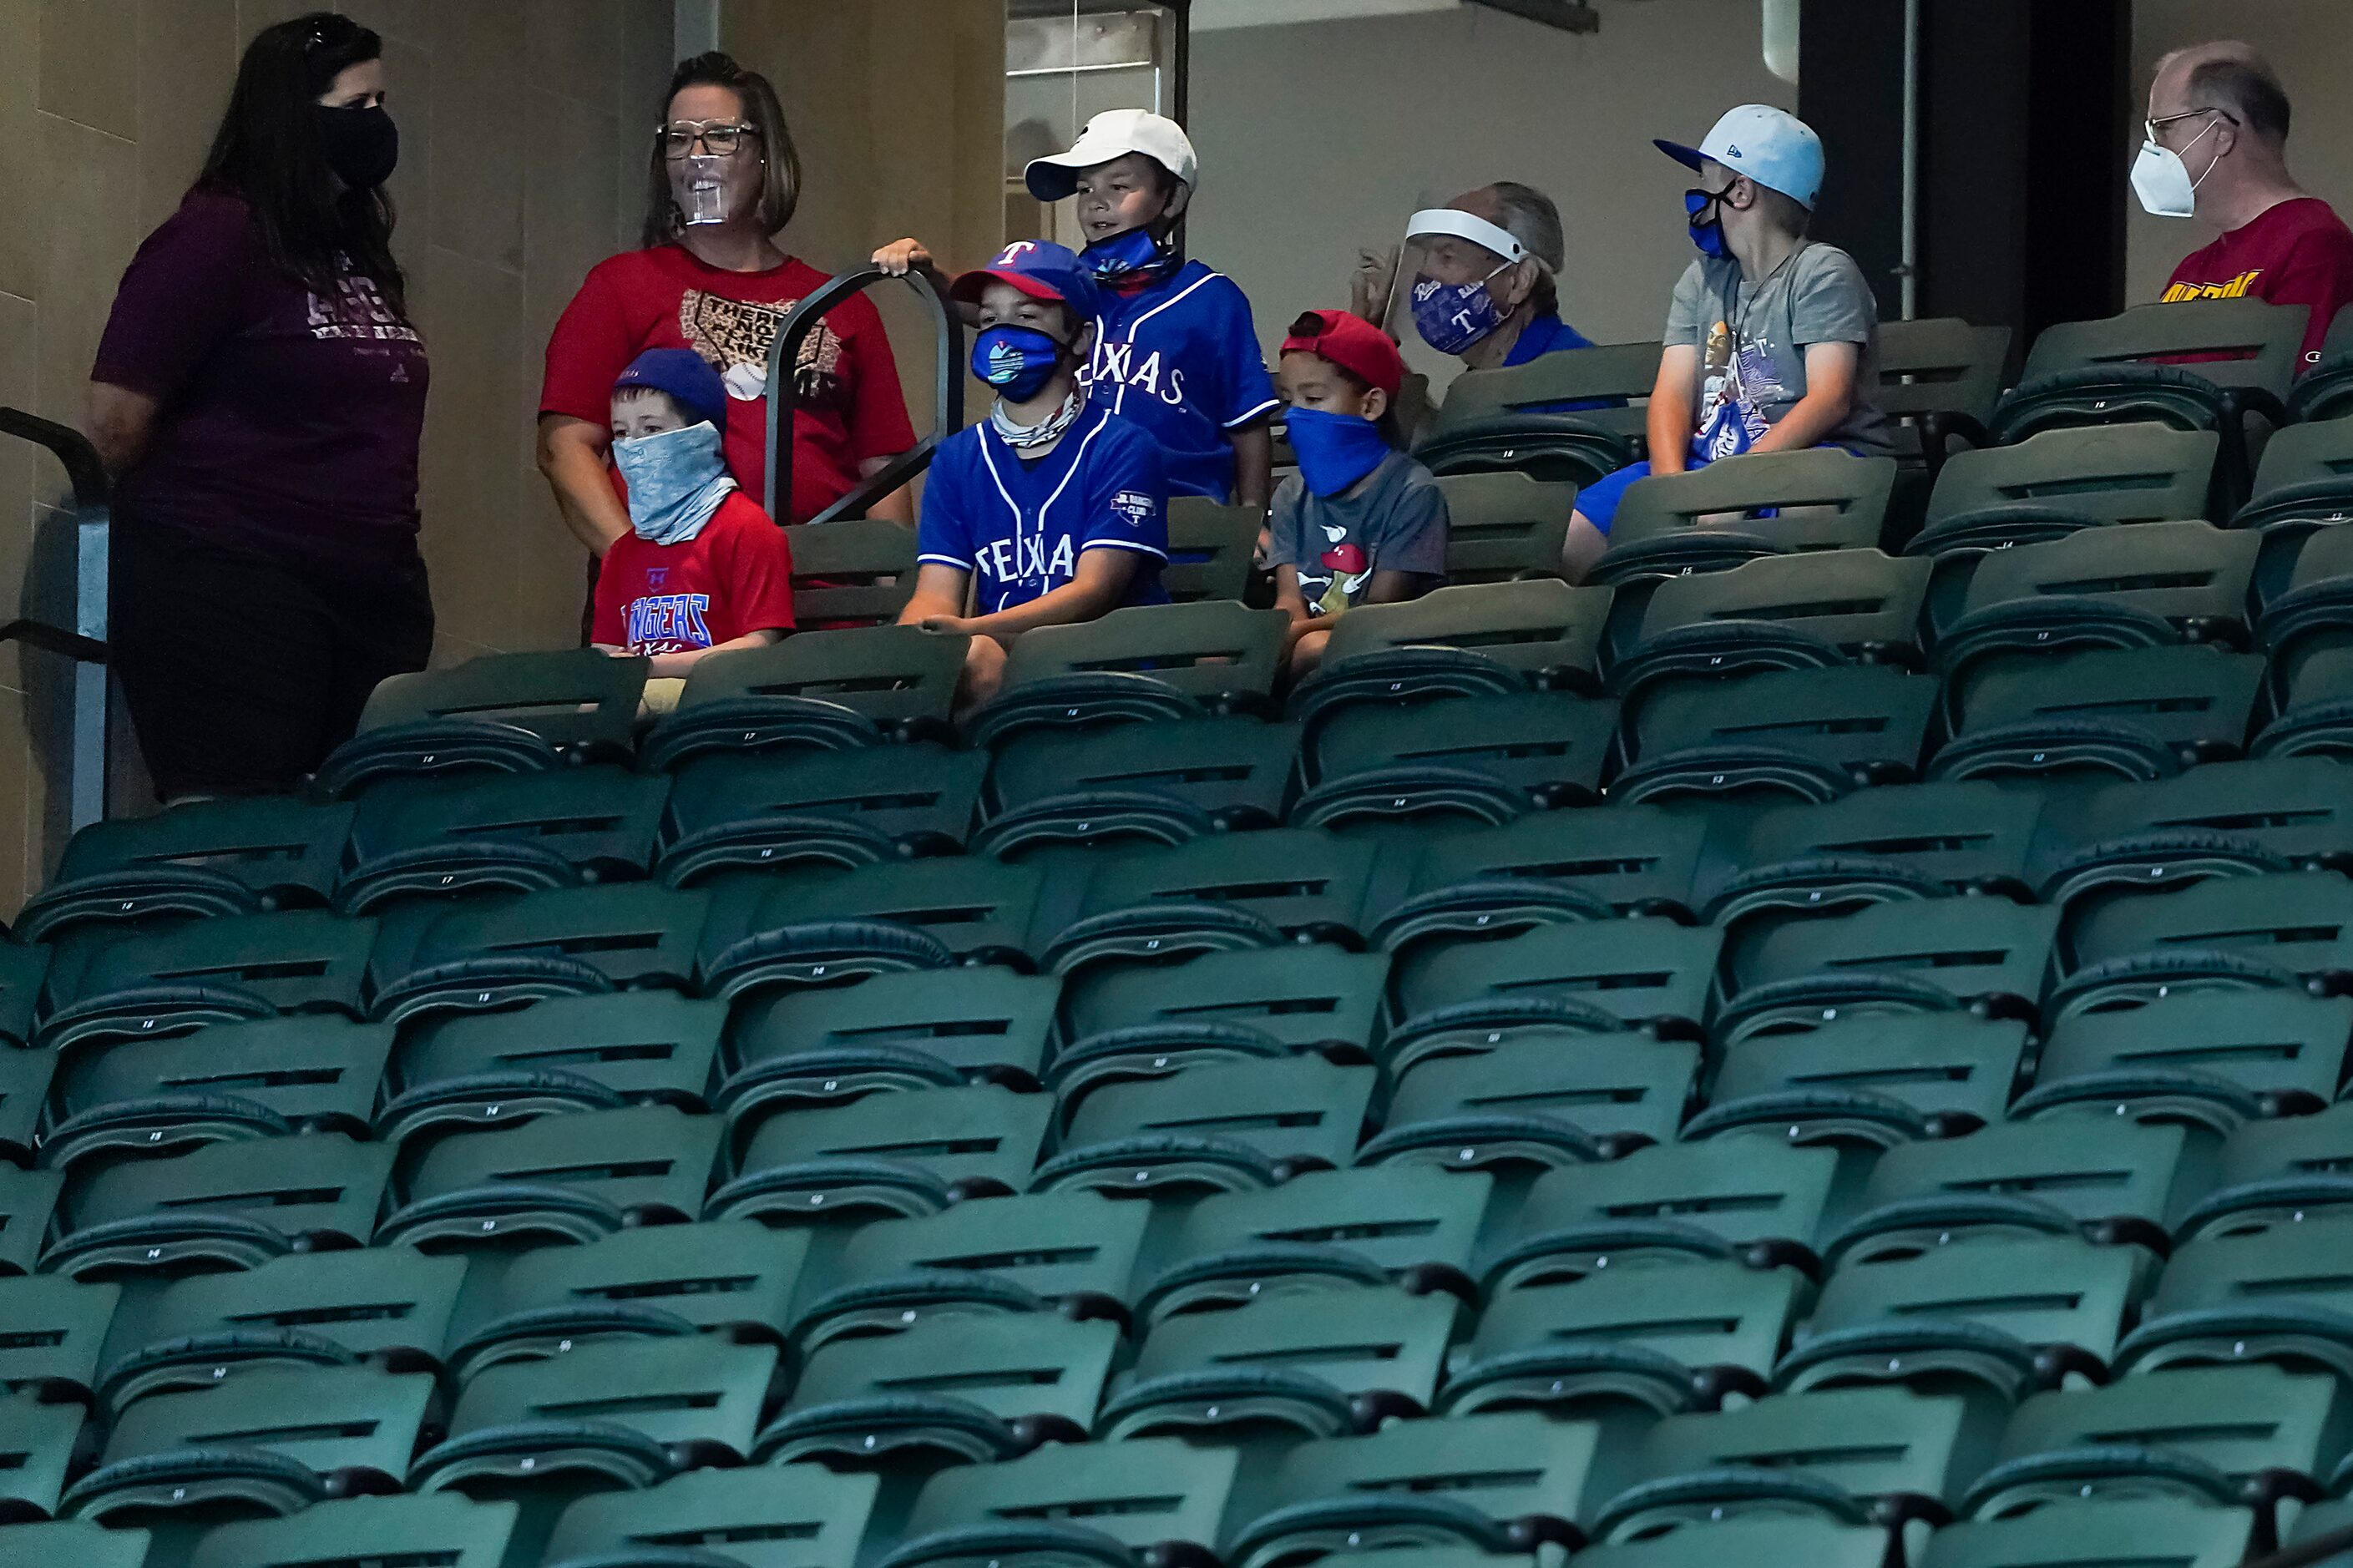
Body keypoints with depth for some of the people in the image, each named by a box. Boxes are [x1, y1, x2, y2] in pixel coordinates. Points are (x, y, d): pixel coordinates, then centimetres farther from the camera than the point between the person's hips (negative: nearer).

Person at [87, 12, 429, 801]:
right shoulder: (217, 237, -8)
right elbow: (118, 423, -10)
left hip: (377, 592, 8)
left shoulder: (356, 247, 16)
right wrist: (200, 508, 3)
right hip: (229, 592, -8)